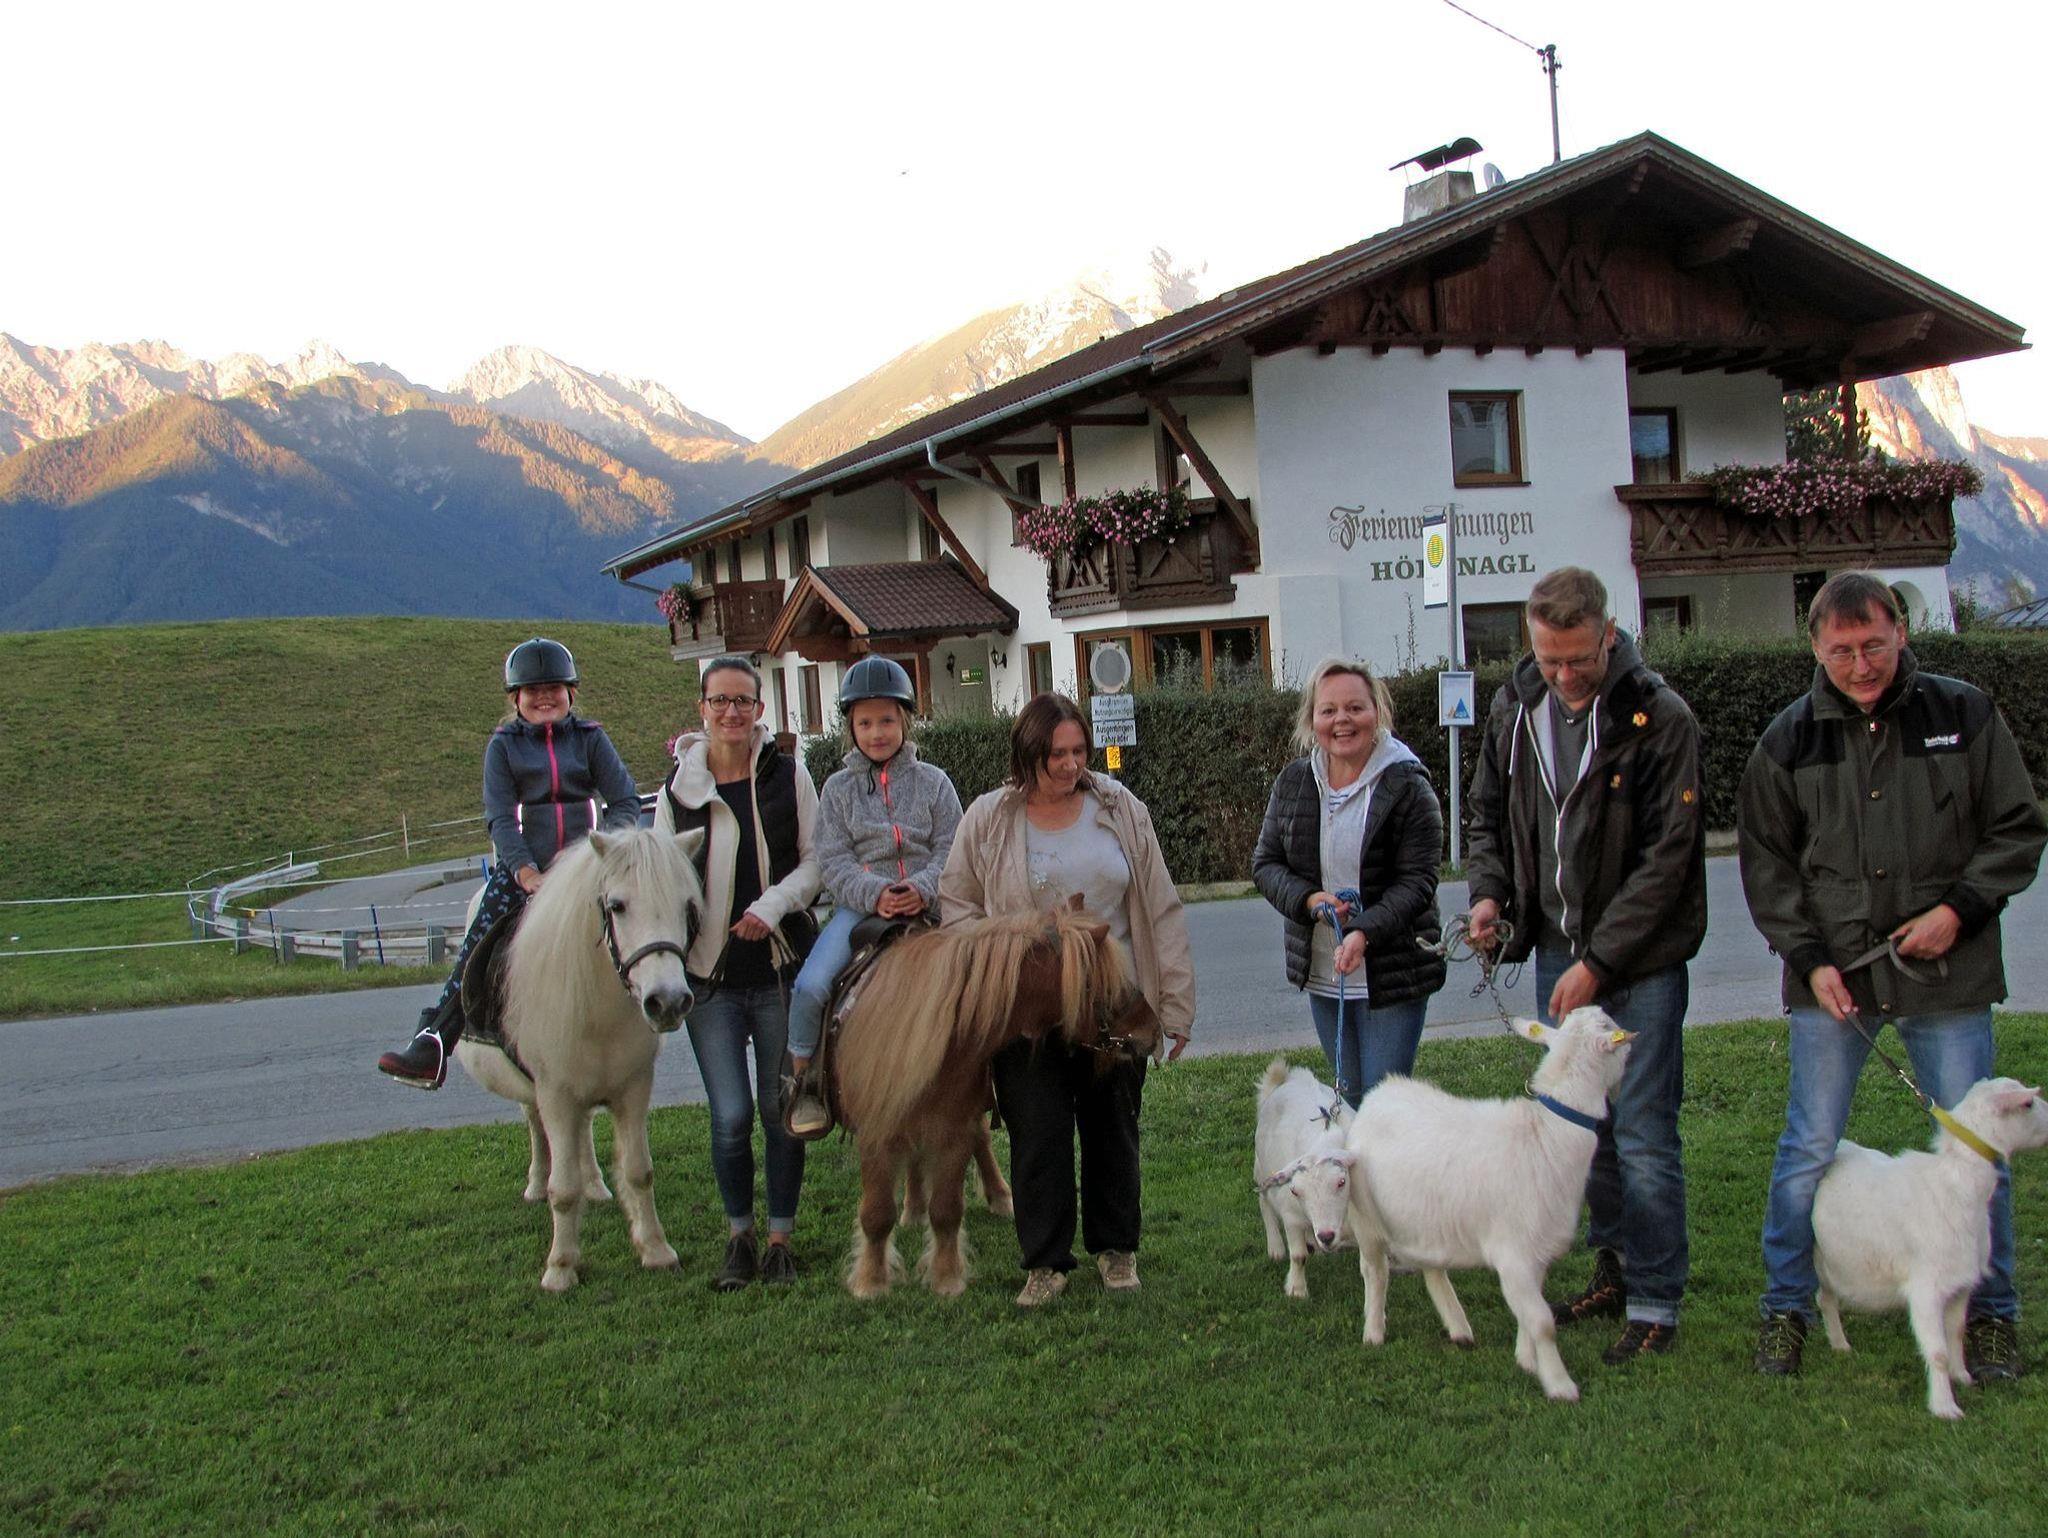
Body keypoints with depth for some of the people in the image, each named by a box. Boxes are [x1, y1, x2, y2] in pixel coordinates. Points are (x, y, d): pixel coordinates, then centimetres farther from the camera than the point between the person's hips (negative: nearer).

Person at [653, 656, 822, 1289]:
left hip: (778, 968, 0)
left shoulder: (788, 776, 0)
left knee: (780, 1111, 6)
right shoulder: (678, 789, 3)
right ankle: (739, 1236, 18)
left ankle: (780, 1238, 22)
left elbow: (815, 858, 1)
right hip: (710, 974, 0)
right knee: (730, 1118, -3)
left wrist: (775, 904, -15)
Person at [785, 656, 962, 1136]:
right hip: (860, 906, 0)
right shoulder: (838, 788, 9)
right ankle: (804, 1077, 1)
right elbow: (834, 861, 0)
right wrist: (875, 894, -17)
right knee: (809, 986, -22)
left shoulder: (932, 781, 9)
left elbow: (950, 850, 3)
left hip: (927, 907, 1)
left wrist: (922, 889, -17)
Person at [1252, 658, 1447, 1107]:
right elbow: (1264, 862, 8)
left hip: (1392, 974, -5)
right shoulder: (1293, 783, 4)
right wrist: (1309, 899, -12)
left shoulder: (1407, 785, -11)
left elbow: (1418, 880, -13)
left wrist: (1365, 931, -28)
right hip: (1321, 973, 5)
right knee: (1350, 1098, 15)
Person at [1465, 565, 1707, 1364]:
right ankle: (1614, 1269, 29)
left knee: (1643, 1134, -3)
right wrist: (1489, 891, -2)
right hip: (1557, 951, 6)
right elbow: (1488, 813, 16)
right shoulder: (1514, 710, 3)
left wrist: (1599, 959, -18)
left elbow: (1666, 856, -16)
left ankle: (1655, 1303, 7)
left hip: (1639, 960, -6)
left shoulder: (1659, 719, -15)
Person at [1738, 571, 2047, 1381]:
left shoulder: (1964, 715, 0)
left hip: (1948, 977, 0)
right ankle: (1785, 1307, 18)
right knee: (1809, 1150, 3)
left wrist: (1959, 908, -8)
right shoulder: (1790, 739, 2)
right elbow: (1766, 860, 6)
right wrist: (1808, 958, -4)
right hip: (1832, 978, 0)